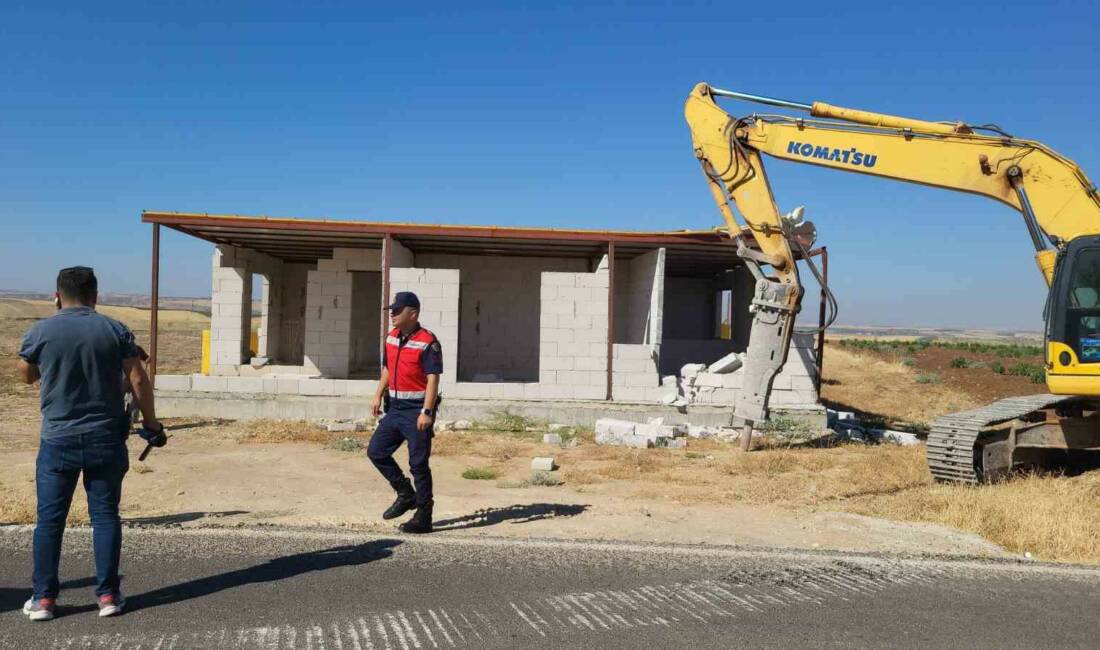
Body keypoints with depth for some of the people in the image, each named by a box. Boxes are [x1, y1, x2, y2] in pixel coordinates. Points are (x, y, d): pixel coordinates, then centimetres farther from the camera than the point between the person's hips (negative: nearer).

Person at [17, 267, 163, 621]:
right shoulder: (115, 330, -2)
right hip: (106, 439, 1)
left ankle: (43, 598, 14)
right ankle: (108, 595, 12)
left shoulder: (39, 332, -2)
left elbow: (26, 376, 15)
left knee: (50, 519, 9)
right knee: (105, 515, 7)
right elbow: (139, 381, -4)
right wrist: (151, 422, 6)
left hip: (58, 441, 0)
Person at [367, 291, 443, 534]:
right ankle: (406, 495, 24)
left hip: (417, 411, -8)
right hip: (395, 407, 9)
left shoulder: (427, 343, -14)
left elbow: (433, 379, -19)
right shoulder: (392, 338, 11)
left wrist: (426, 412, -25)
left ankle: (423, 518, 8)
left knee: (418, 464, -3)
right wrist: (378, 396, 15)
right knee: (376, 451, 9)